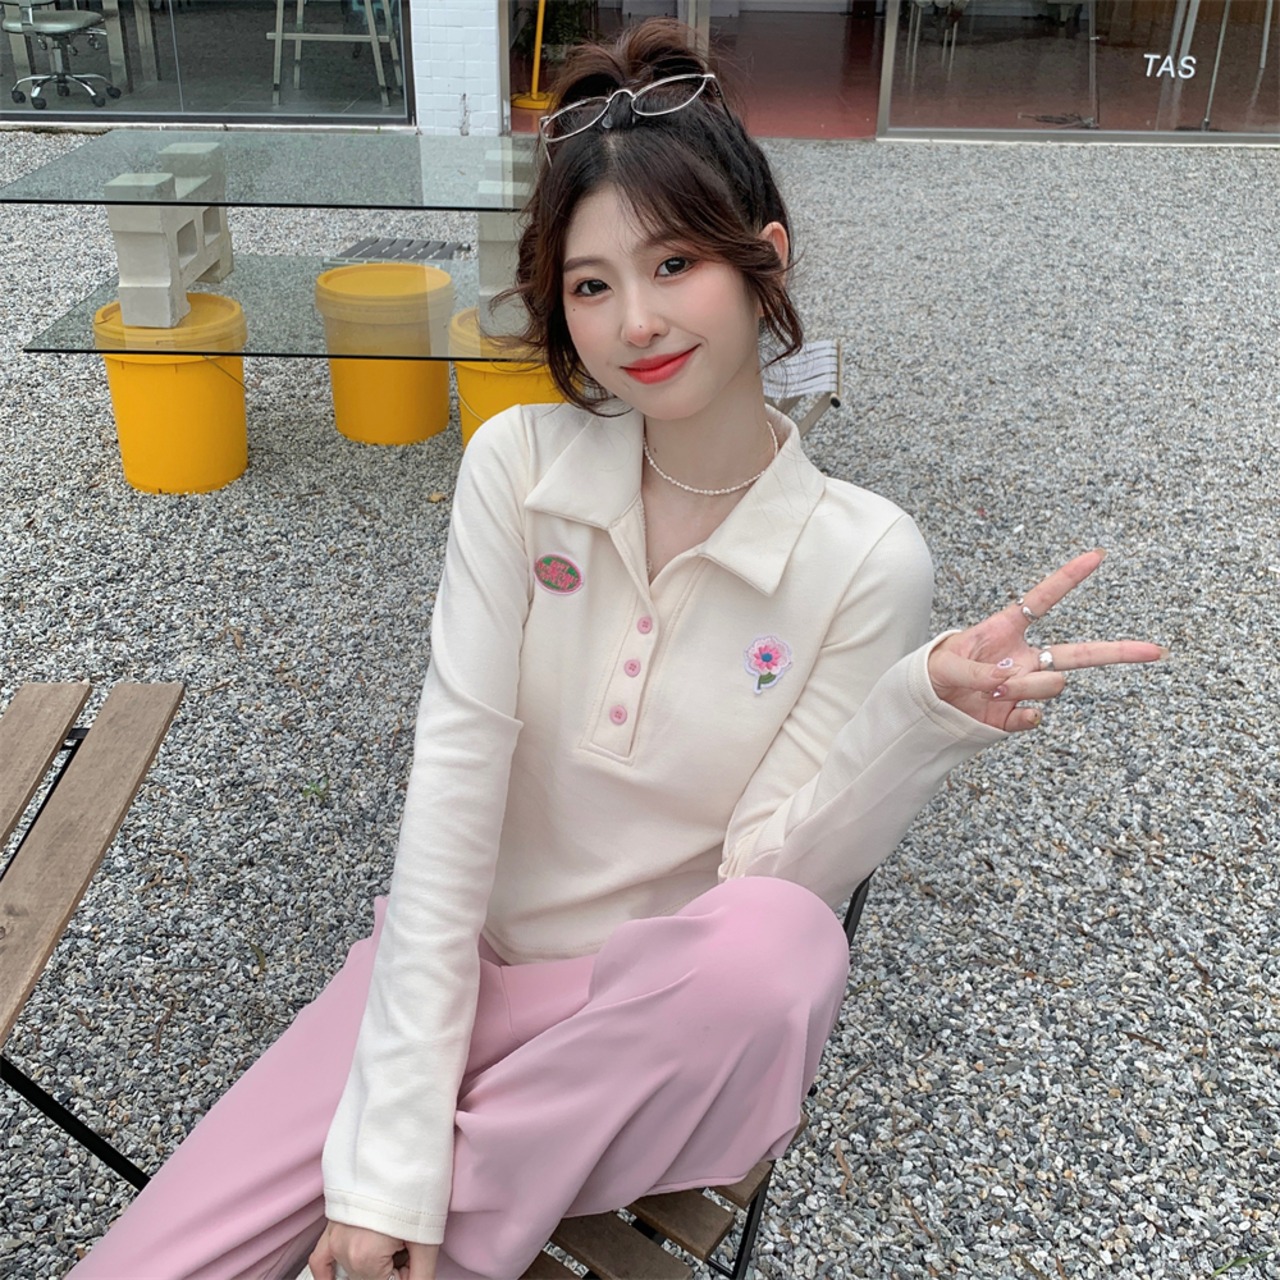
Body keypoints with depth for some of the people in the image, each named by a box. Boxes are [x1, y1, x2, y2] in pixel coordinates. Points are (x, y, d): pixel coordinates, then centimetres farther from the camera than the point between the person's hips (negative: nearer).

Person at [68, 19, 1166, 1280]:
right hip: (459, 961, 0)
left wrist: (929, 708, -29)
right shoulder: (519, 465, -7)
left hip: (662, 1010, 1)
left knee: (781, 946, -36)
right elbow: (455, 775, -14)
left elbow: (769, 870, -11)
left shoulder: (864, 557, -11)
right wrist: (390, 1156, -17)